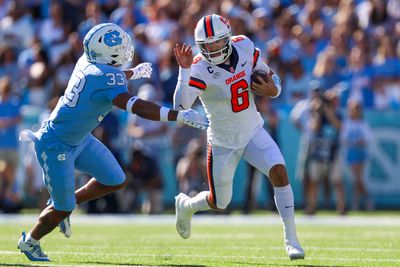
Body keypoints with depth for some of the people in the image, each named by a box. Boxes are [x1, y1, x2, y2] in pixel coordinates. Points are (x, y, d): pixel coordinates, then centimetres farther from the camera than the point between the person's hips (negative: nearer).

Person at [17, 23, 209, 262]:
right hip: (56, 146, -9)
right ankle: (30, 241, 30)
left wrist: (133, 73, 36)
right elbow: (135, 106, -42)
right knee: (63, 210, 4)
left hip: (79, 139, 9)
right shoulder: (106, 78, -30)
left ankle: (62, 205, 28)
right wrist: (179, 116, -47)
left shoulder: (87, 61, -4)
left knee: (116, 181, 11)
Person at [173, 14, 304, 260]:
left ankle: (291, 239, -11)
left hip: (254, 132, 3)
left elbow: (269, 75, 7)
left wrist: (272, 89, -16)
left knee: (279, 172, -20)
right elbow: (180, 107, -40)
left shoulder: (245, 46, -10)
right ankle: (185, 205, 45)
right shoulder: (200, 69, -25)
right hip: (224, 143, -3)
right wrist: (184, 69, -49)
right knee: (219, 203, 10)